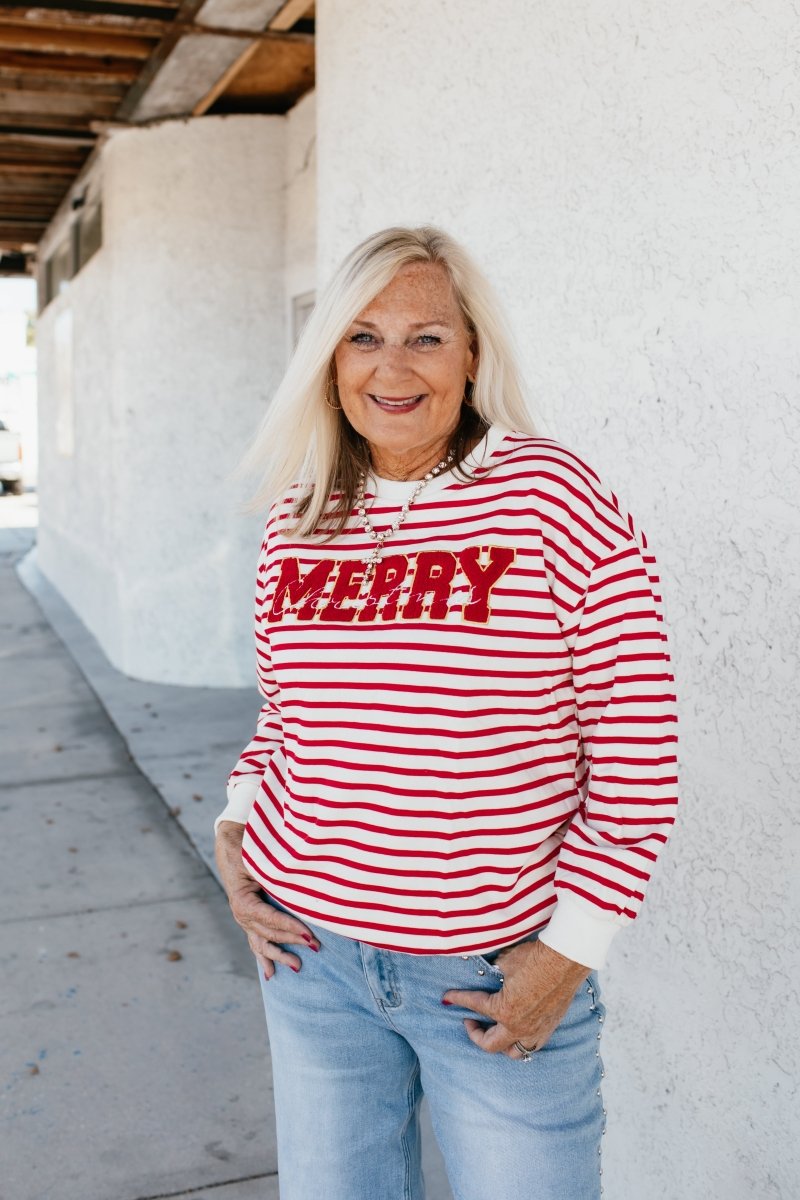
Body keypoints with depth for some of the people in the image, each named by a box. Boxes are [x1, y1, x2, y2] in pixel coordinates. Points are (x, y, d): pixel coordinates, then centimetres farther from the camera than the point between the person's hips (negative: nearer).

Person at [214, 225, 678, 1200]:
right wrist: (232, 832, 2)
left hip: (501, 973, -4)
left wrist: (569, 954, -11)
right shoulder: (298, 517, 2)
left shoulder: (551, 496, -13)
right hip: (312, 953, 4)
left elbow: (637, 740, -12)